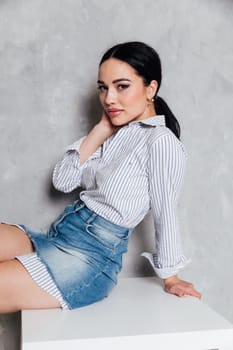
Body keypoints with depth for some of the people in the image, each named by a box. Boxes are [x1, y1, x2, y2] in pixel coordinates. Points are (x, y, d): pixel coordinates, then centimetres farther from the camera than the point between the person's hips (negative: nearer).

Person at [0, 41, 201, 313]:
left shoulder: (161, 141, -13)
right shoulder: (115, 134, 11)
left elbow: (165, 215, -7)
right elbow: (62, 182, 6)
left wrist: (170, 278, 2)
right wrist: (100, 132, 1)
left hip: (92, 258, -8)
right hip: (56, 238, 8)